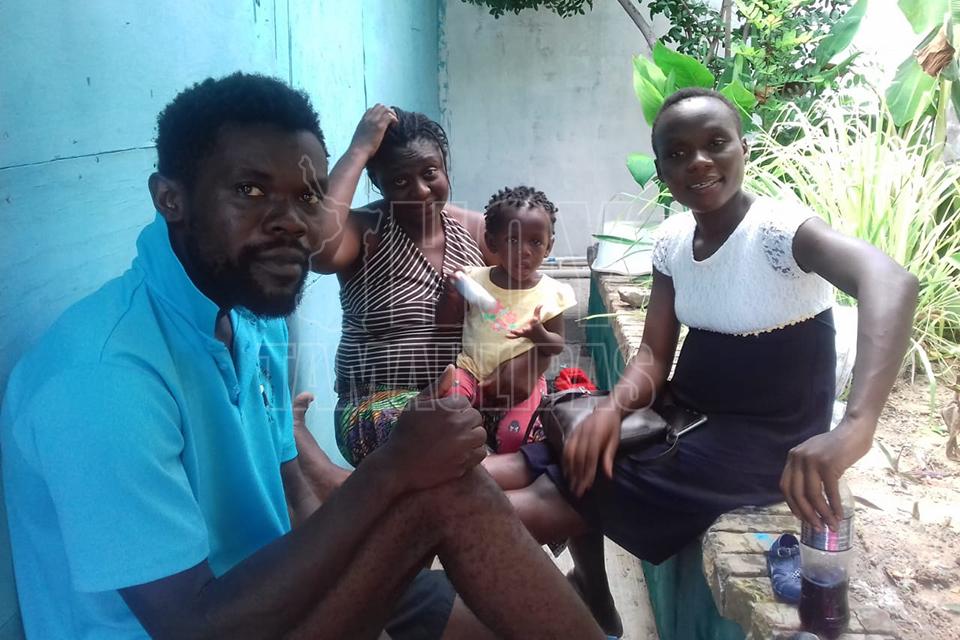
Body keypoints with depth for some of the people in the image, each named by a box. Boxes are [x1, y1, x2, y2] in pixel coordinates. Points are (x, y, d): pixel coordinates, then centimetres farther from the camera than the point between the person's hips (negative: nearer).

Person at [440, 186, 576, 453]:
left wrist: (538, 334, -22)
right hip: (473, 371, 1)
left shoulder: (550, 292, -6)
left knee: (514, 437, -20)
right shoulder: (476, 279, -3)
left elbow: (557, 345, 2)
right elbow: (443, 322, 3)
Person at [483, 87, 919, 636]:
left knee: (552, 502, -17)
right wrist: (613, 407, -22)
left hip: (765, 439, -6)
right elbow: (655, 354, 1)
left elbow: (892, 282, -38)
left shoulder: (780, 228, -20)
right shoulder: (673, 238, 1)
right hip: (687, 415, 7)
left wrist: (856, 426, -53)